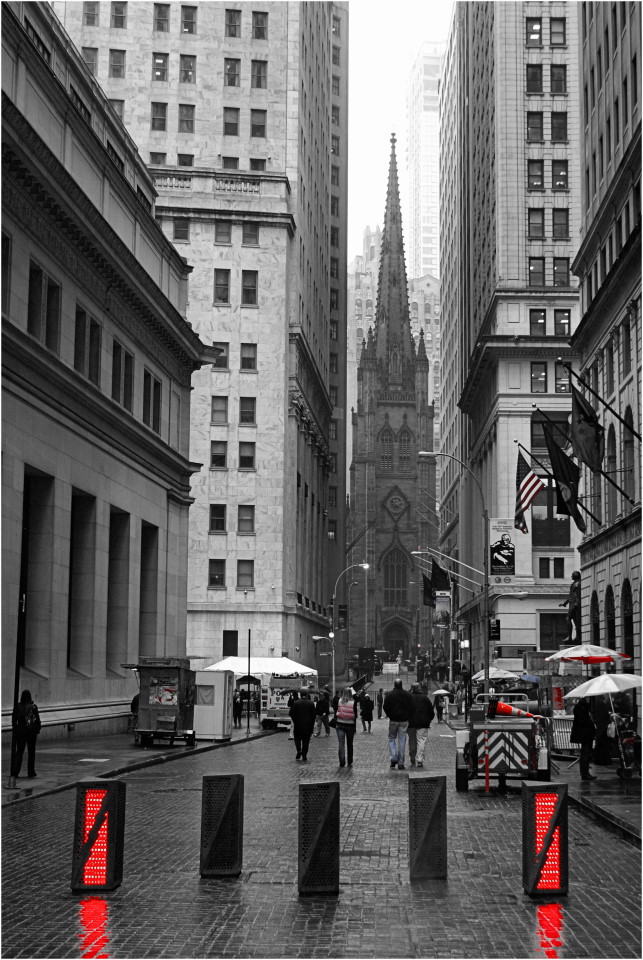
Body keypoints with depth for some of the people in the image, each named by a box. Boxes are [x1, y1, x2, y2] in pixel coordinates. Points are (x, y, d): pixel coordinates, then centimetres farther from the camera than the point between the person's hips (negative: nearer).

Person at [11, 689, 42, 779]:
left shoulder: (17, 706, -5)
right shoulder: (33, 707, -9)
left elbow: (14, 720, 0)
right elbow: (37, 719, -6)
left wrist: (15, 728, 12)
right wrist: (38, 728, 7)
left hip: (20, 731, 1)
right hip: (32, 731, -1)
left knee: (19, 752, 8)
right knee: (31, 752, 9)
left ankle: (15, 772, -1)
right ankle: (31, 773, 11)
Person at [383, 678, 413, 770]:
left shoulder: (389, 694, -4)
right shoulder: (407, 694, 0)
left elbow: (385, 707, -5)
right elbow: (411, 707, -1)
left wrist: (390, 716, 9)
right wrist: (407, 717, 10)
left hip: (393, 720, -1)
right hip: (404, 721, 1)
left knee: (391, 739, 14)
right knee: (402, 741, 5)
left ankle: (393, 757, -4)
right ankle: (400, 763, 5)